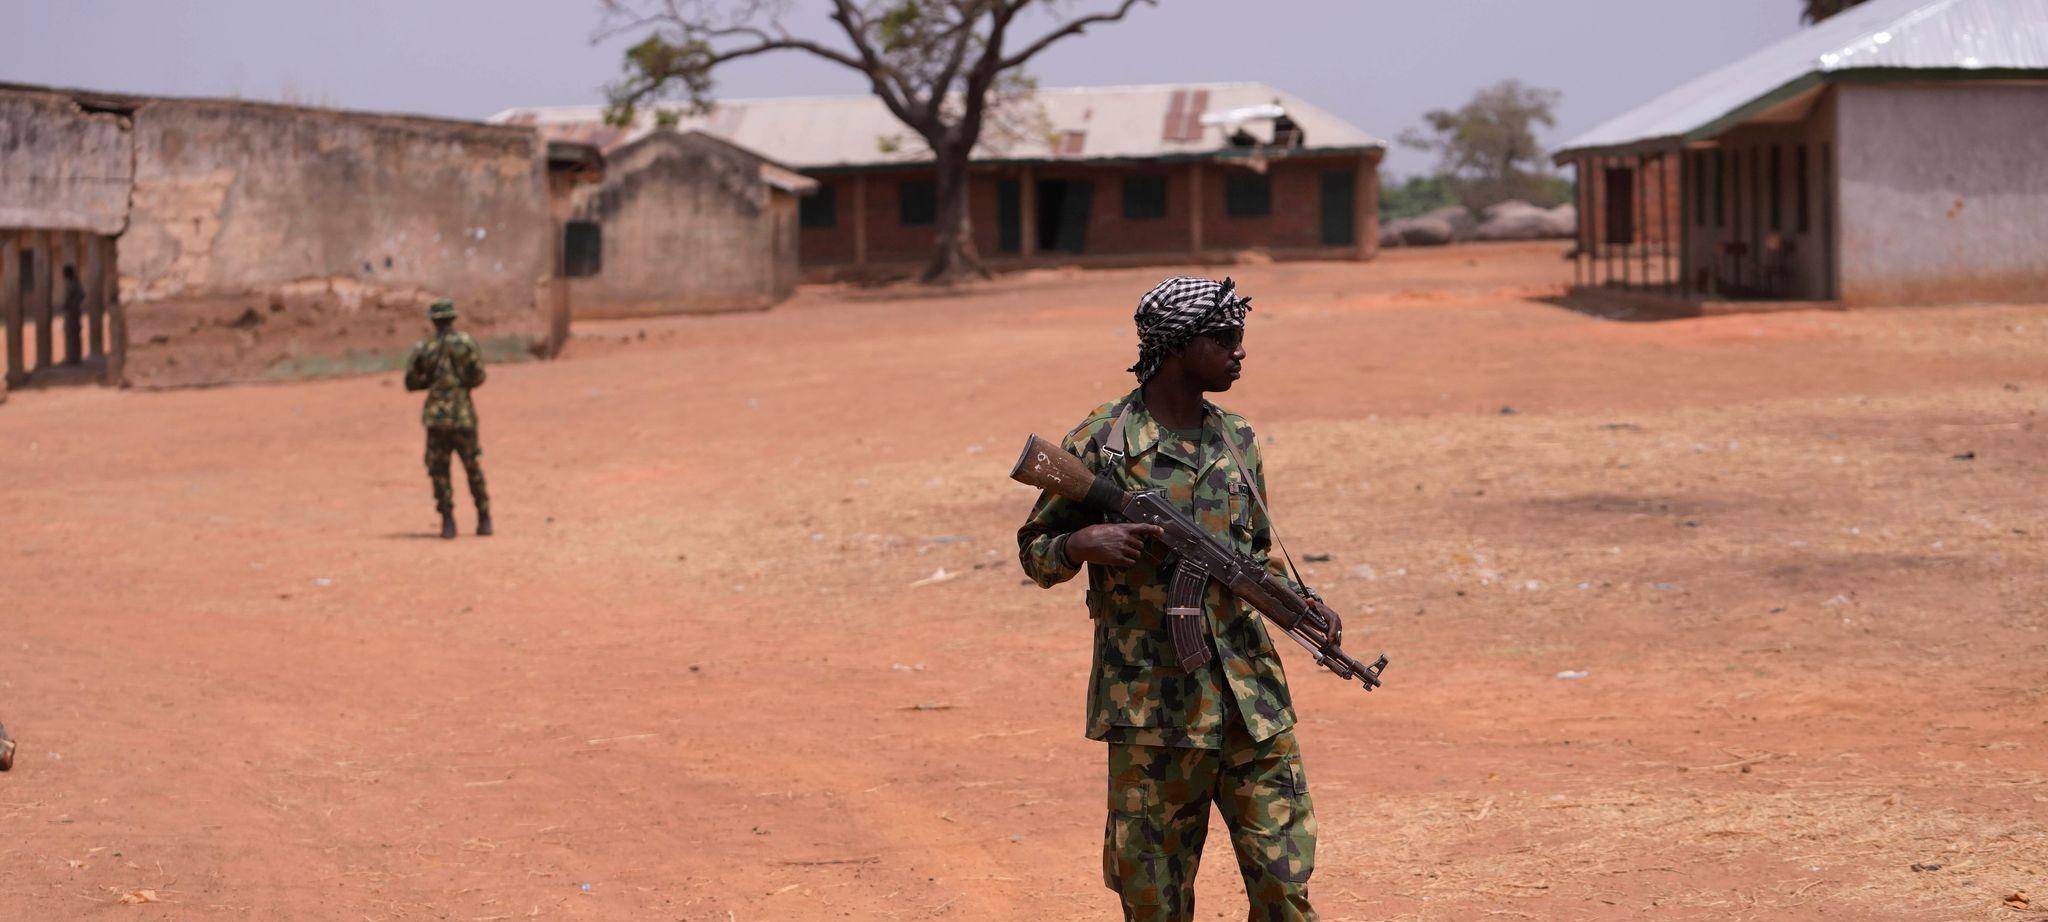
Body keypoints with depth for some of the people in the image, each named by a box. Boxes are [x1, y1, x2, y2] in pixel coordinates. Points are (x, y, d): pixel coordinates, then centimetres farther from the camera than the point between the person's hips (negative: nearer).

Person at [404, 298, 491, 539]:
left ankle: (448, 522, -4)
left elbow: (411, 382, 6)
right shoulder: (466, 342, -3)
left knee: (439, 470, 5)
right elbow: (478, 377, -6)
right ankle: (484, 519, 15)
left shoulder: (422, 348, 1)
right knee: (473, 468, 12)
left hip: (436, 416, 0)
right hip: (463, 414, 0)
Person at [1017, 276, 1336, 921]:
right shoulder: (1101, 441, -4)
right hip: (1150, 704, -4)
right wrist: (1083, 543, -19)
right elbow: (1035, 551, 3)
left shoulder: (1236, 438, 11)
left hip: (1251, 696, 4)